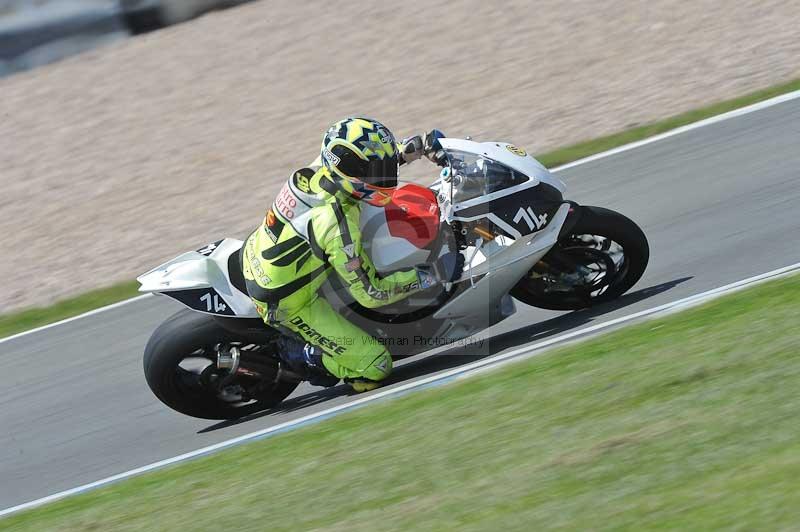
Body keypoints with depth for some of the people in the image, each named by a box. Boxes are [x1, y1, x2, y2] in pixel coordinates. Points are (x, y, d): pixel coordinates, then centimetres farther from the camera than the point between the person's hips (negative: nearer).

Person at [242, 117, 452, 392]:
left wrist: (423, 143, 3)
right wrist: (426, 276, -23)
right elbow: (370, 293, -26)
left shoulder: (321, 167, -14)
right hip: (287, 304, -8)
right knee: (375, 366, -7)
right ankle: (296, 354, 7)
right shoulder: (338, 225, -35)